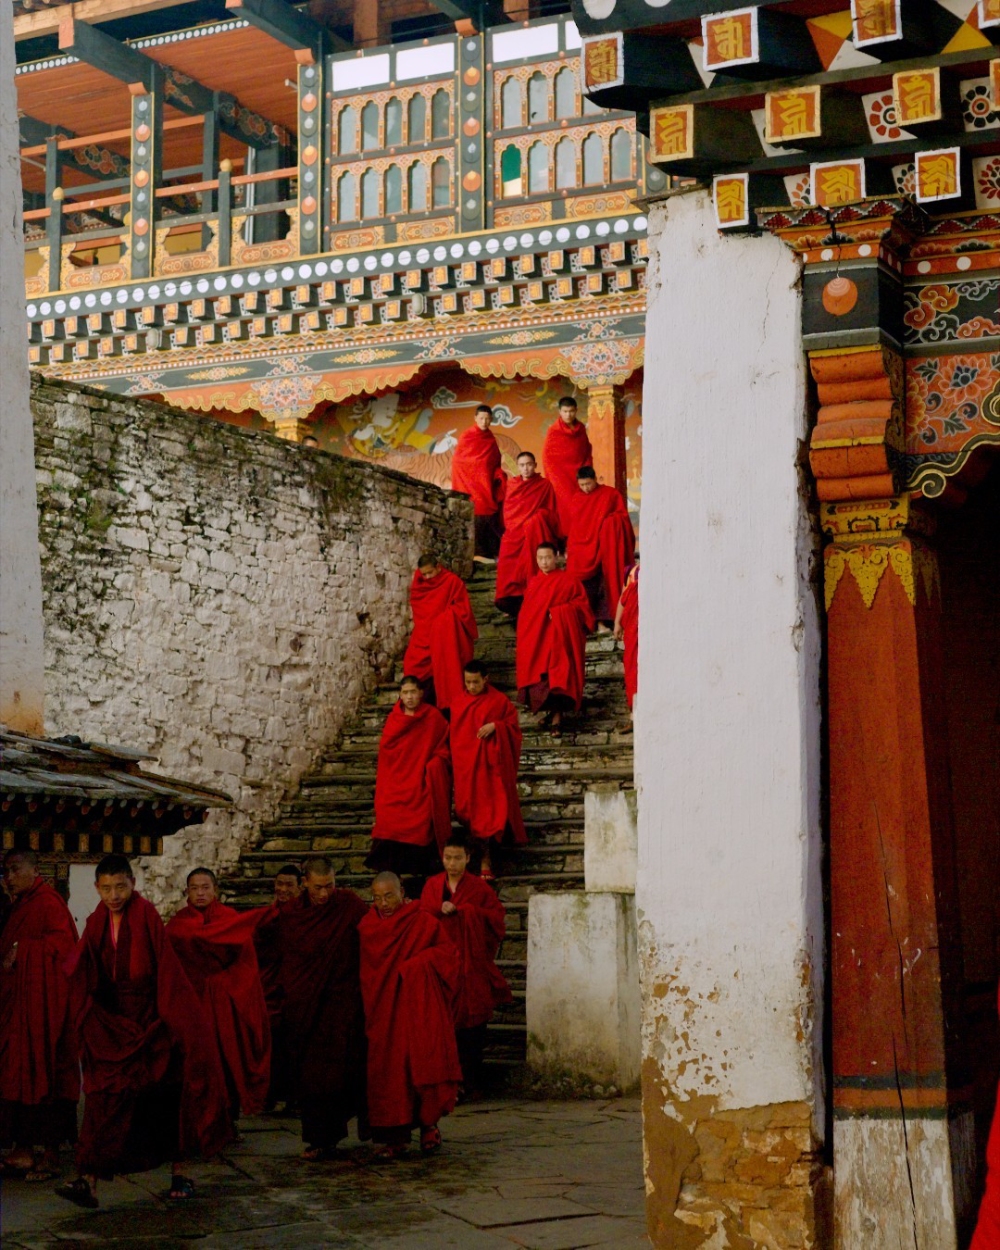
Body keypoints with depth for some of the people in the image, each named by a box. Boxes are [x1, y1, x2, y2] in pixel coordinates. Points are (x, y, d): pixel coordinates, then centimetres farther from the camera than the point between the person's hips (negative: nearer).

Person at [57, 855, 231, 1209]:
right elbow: (82, 975, 9)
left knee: (166, 1099, 5)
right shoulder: (97, 924, 6)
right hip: (110, 1026, 3)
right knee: (104, 1099, -6)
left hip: (151, 1023, -3)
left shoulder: (147, 918, -8)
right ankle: (89, 1182, -12)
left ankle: (179, 1174, 17)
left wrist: (172, 1022, -12)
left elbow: (169, 974, -10)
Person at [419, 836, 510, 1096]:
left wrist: (465, 911, -11)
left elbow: (497, 917, -2)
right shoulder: (433, 885, 10)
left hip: (471, 964, -1)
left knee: (471, 1024, -3)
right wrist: (440, 909, -13)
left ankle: (469, 1082, 3)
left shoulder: (479, 888, 3)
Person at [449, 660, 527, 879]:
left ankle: (485, 858, -1)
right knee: (472, 809, 4)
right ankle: (484, 855, 16)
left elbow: (513, 726, 2)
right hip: (466, 764, 3)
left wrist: (495, 726, -16)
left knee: (489, 809, -5)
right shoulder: (459, 703, 7)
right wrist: (454, 762, 6)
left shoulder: (499, 700, -2)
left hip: (491, 764, -3)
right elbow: (454, 735, 12)